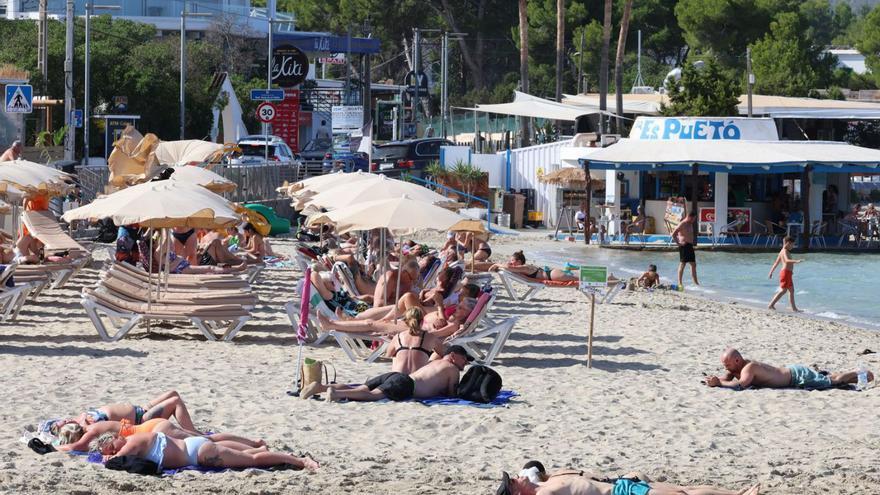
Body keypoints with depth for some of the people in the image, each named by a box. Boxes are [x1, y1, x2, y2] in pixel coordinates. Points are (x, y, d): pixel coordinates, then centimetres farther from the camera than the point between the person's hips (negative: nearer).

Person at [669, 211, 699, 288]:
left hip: (690, 246, 9)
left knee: (693, 264, 9)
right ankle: (680, 283, -4)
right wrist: (678, 243, -17)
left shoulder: (690, 224, 14)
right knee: (682, 264, -6)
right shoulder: (682, 224, -13)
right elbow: (673, 234, -18)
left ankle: (695, 282, 15)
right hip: (684, 246, -9)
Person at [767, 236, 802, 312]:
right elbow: (787, 260, -33)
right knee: (783, 290, -11)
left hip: (788, 273, 11)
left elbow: (776, 263, 24)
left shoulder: (782, 252, 18)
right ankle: (771, 305, -13)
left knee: (791, 290, 14)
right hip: (786, 272, -11)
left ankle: (794, 308, 18)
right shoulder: (785, 251, -13)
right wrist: (796, 261, -47)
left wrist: (771, 272, 29)